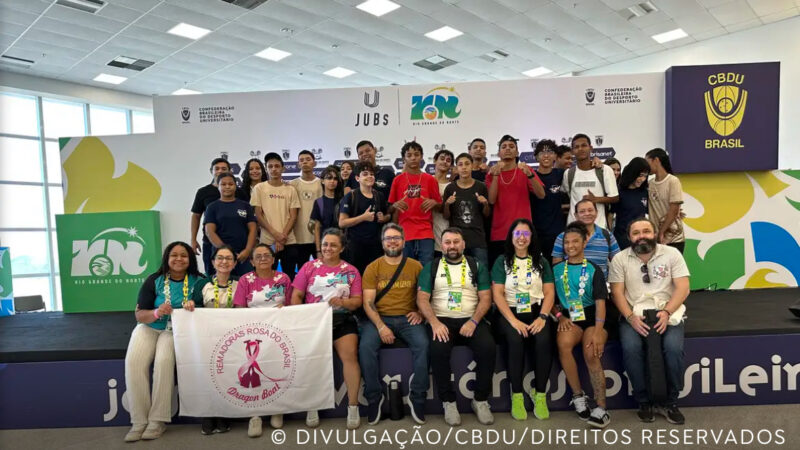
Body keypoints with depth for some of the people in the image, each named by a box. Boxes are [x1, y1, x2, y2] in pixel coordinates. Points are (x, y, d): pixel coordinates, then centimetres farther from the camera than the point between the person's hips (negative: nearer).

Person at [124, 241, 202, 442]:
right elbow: (139, 315, -4)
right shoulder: (154, 281, -2)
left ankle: (158, 420, -18)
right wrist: (156, 313, -25)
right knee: (134, 362, -25)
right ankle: (139, 421, -14)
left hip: (178, 330, -2)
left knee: (164, 360, -30)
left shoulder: (197, 281, -2)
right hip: (149, 328, 2)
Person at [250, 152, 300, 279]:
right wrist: (275, 234, -10)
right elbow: (258, 215, -1)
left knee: (289, 276, 7)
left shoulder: (290, 189, 6)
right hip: (267, 241, -1)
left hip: (288, 242, 1)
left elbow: (293, 216, 3)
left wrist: (283, 236, -10)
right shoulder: (259, 188, 3)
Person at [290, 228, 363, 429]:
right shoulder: (309, 267, 12)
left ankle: (353, 406, -12)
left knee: (350, 354, -24)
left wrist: (342, 302, -16)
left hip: (342, 319, 0)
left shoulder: (351, 271, 11)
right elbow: (296, 296, 7)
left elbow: (357, 301, 6)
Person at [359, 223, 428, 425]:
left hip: (407, 318, 0)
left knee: (423, 344, -28)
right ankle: (374, 397, -9)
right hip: (379, 318, 0)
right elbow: (368, 302, -2)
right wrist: (380, 326, -16)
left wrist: (420, 312, -8)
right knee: (366, 346, -28)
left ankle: (417, 396, -11)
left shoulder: (415, 266, 8)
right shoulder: (373, 268, 5)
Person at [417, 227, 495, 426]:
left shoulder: (477, 266, 11)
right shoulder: (431, 267, 9)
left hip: (471, 320, 1)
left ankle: (481, 400, -6)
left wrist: (473, 321, -13)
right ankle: (448, 401, -11)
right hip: (442, 320, -1)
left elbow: (485, 298, 4)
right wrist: (434, 322, -16)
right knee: (438, 349, -32)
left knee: (488, 347, -28)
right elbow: (422, 299, 1)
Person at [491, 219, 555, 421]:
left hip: (536, 311, 2)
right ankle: (517, 395, -16)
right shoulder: (502, 262, 6)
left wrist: (542, 317, -12)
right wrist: (514, 321, -15)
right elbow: (497, 294, -2)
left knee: (544, 340, -29)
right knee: (515, 339, -32)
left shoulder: (541, 261, 12)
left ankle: (540, 394, -11)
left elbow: (549, 292, 6)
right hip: (509, 312, -1)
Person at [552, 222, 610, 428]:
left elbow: (600, 302, -3)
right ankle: (578, 396, -14)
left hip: (592, 316, -1)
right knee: (563, 343, -32)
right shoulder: (556, 269, 12)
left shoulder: (593, 270, 5)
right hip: (569, 317, 1)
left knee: (591, 353, -29)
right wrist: (560, 316, -7)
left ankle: (601, 408, -15)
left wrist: (598, 331, -16)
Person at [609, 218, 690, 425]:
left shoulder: (671, 253, 2)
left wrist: (667, 312, -18)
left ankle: (670, 403, -6)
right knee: (630, 348, -28)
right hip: (634, 314, 0)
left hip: (667, 312, 0)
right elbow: (617, 292, -1)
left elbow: (683, 287, -4)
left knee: (674, 347, -28)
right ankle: (644, 402, -6)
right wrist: (631, 317, -16)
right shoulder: (620, 259, 2)